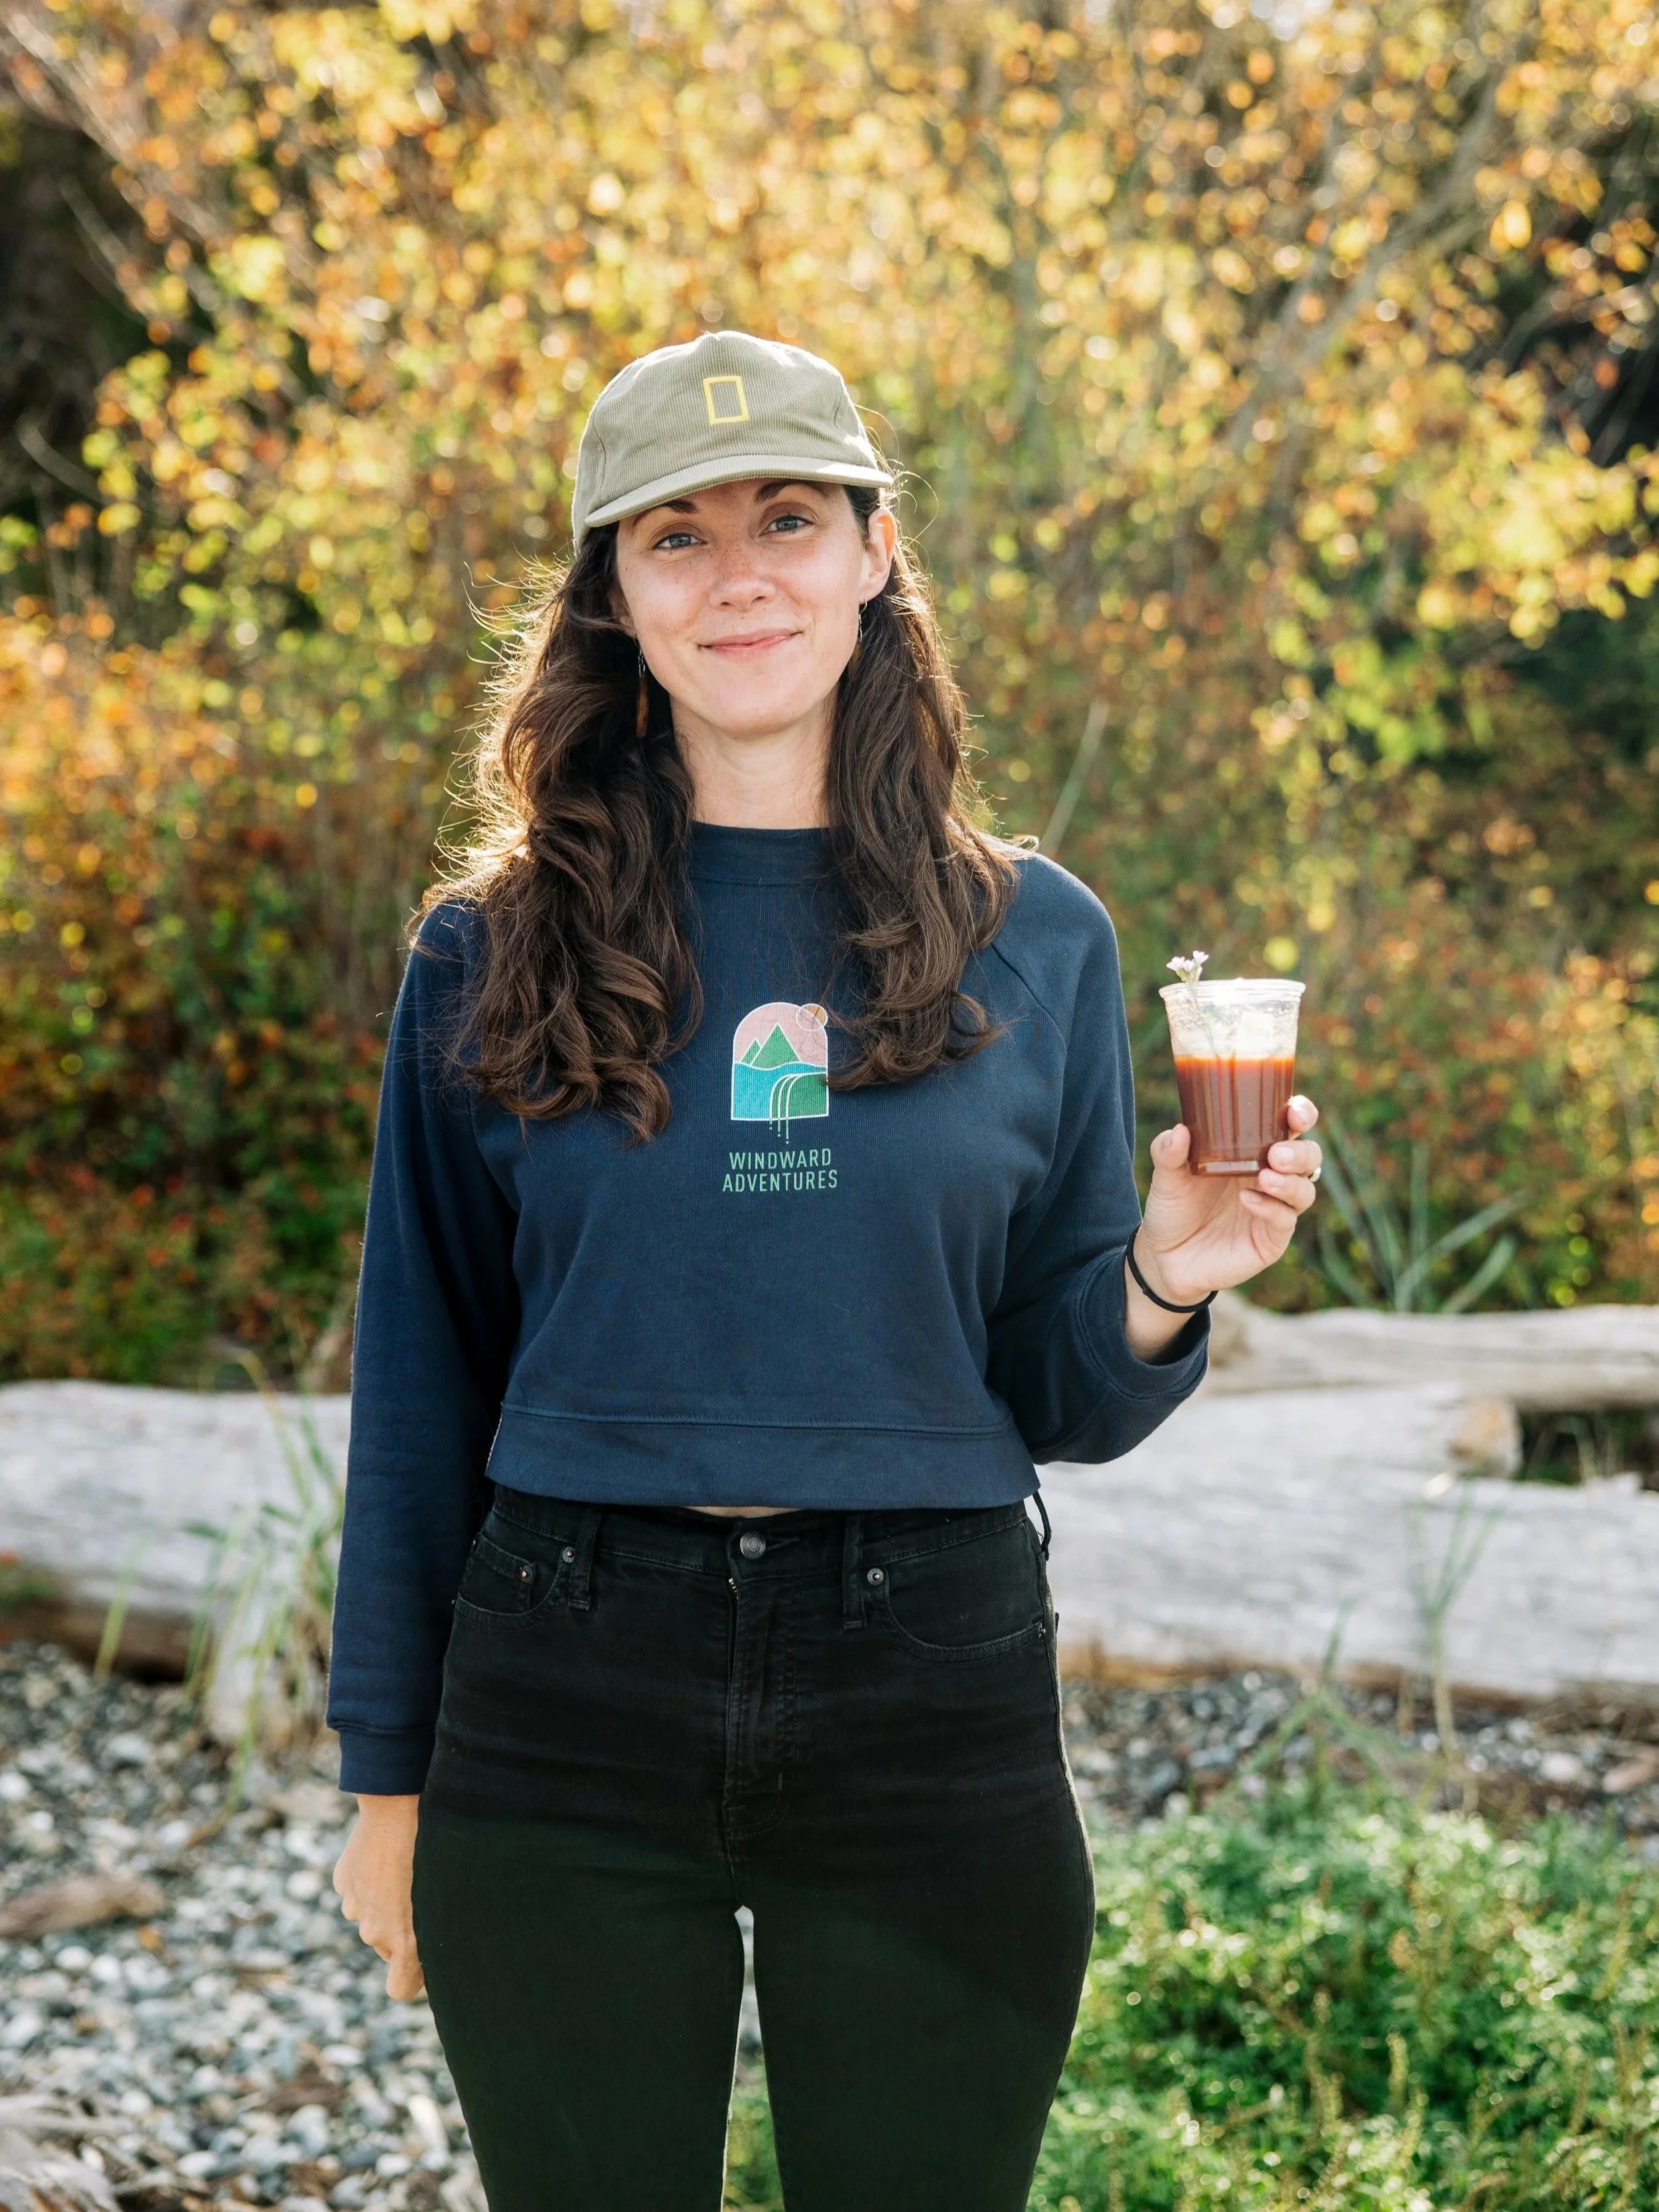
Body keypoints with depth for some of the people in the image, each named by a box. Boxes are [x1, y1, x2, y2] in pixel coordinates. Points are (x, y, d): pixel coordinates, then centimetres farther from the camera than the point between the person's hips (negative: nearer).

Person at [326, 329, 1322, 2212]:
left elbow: (1057, 1399, 8)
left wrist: (1158, 1292, -13)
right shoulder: (492, 954, 1)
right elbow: (422, 1384, 6)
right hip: (569, 1705, 0)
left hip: (931, 1702, 1)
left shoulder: (1034, 942, 4)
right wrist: (389, 1778, 6)